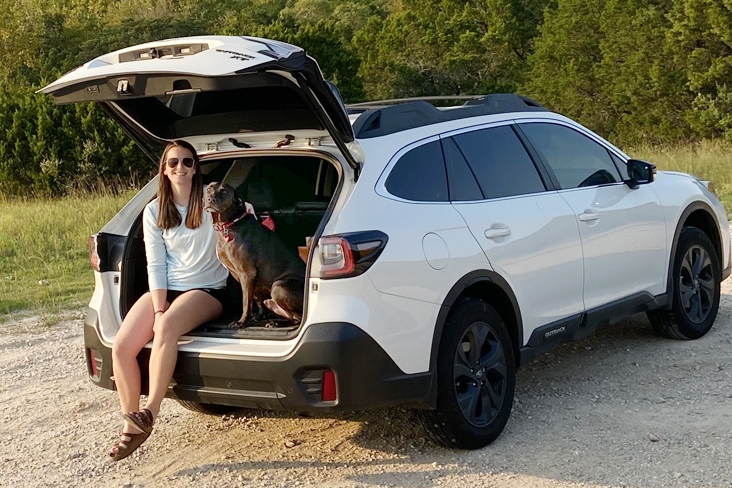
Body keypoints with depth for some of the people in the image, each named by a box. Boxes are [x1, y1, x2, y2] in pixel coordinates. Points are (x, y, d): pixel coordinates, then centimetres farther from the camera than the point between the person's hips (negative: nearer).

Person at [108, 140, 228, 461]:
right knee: (121, 347, -18)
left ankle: (150, 412, -30)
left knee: (167, 327, -36)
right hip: (165, 289, 4)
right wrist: (159, 309, -12)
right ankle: (131, 427, -6)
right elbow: (155, 264, 1)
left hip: (206, 290, -4)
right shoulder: (154, 211, 5)